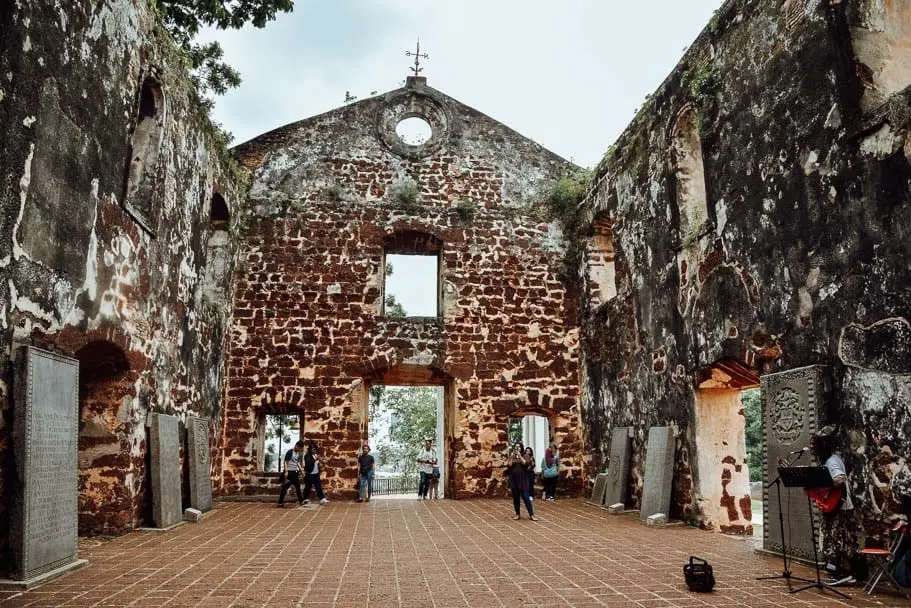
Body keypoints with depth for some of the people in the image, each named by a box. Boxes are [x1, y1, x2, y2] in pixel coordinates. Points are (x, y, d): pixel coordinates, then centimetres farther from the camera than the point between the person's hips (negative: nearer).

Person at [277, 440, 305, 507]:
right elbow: (285, 462, -16)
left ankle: (301, 501, 25)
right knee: (285, 487, -6)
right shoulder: (290, 452, -13)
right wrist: (286, 471, -23)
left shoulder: (298, 453, 11)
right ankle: (280, 502, -1)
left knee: (298, 486, 15)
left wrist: (301, 470, 12)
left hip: (295, 472, 8)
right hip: (289, 472, -8)